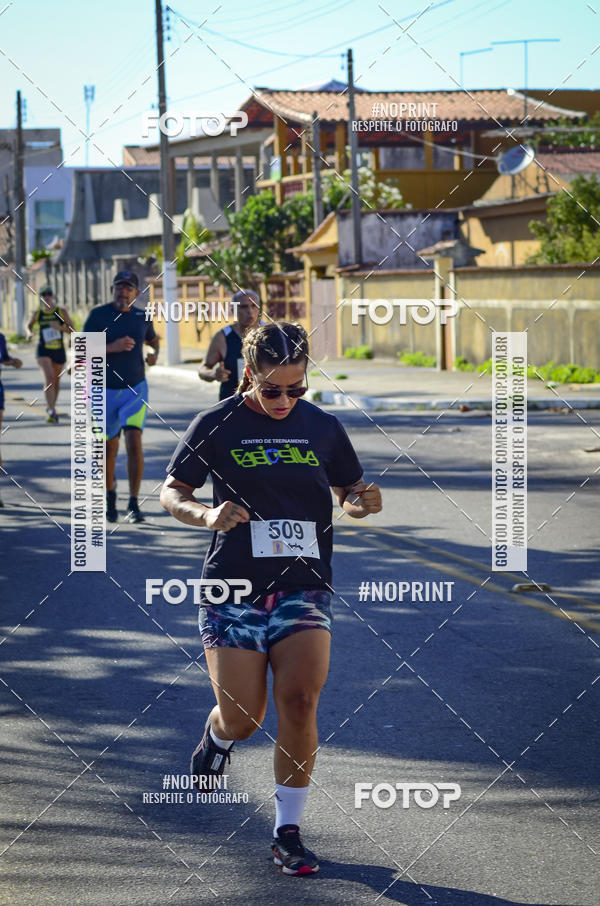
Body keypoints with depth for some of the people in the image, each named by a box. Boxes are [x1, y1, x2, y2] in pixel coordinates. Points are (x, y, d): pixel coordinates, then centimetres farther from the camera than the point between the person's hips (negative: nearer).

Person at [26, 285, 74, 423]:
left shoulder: (61, 312, -3)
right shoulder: (37, 314, 0)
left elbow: (72, 330, -4)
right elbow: (29, 325, 19)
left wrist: (60, 327, -21)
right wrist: (29, 333, -3)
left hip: (59, 351, 2)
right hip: (44, 351, -2)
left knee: (56, 381, 16)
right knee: (48, 379, -20)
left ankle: (51, 406, 41)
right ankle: (52, 412, -25)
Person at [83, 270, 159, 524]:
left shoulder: (142, 317, 5)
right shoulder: (98, 315, -5)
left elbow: (153, 339, 25)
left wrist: (155, 354, 3)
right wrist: (112, 347, -22)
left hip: (135, 389, 1)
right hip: (105, 391, -1)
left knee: (134, 442, -13)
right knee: (109, 448, 6)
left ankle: (133, 503, -9)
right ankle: (110, 495, 29)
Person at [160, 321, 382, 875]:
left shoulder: (322, 427, 5)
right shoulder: (216, 426, -2)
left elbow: (348, 493, 17)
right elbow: (171, 492, 4)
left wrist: (362, 502, -7)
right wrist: (205, 514, -18)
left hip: (303, 586, 1)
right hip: (233, 589, -1)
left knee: (300, 703, -15)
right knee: (243, 719, -2)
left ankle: (288, 833, -2)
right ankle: (217, 736, 39)